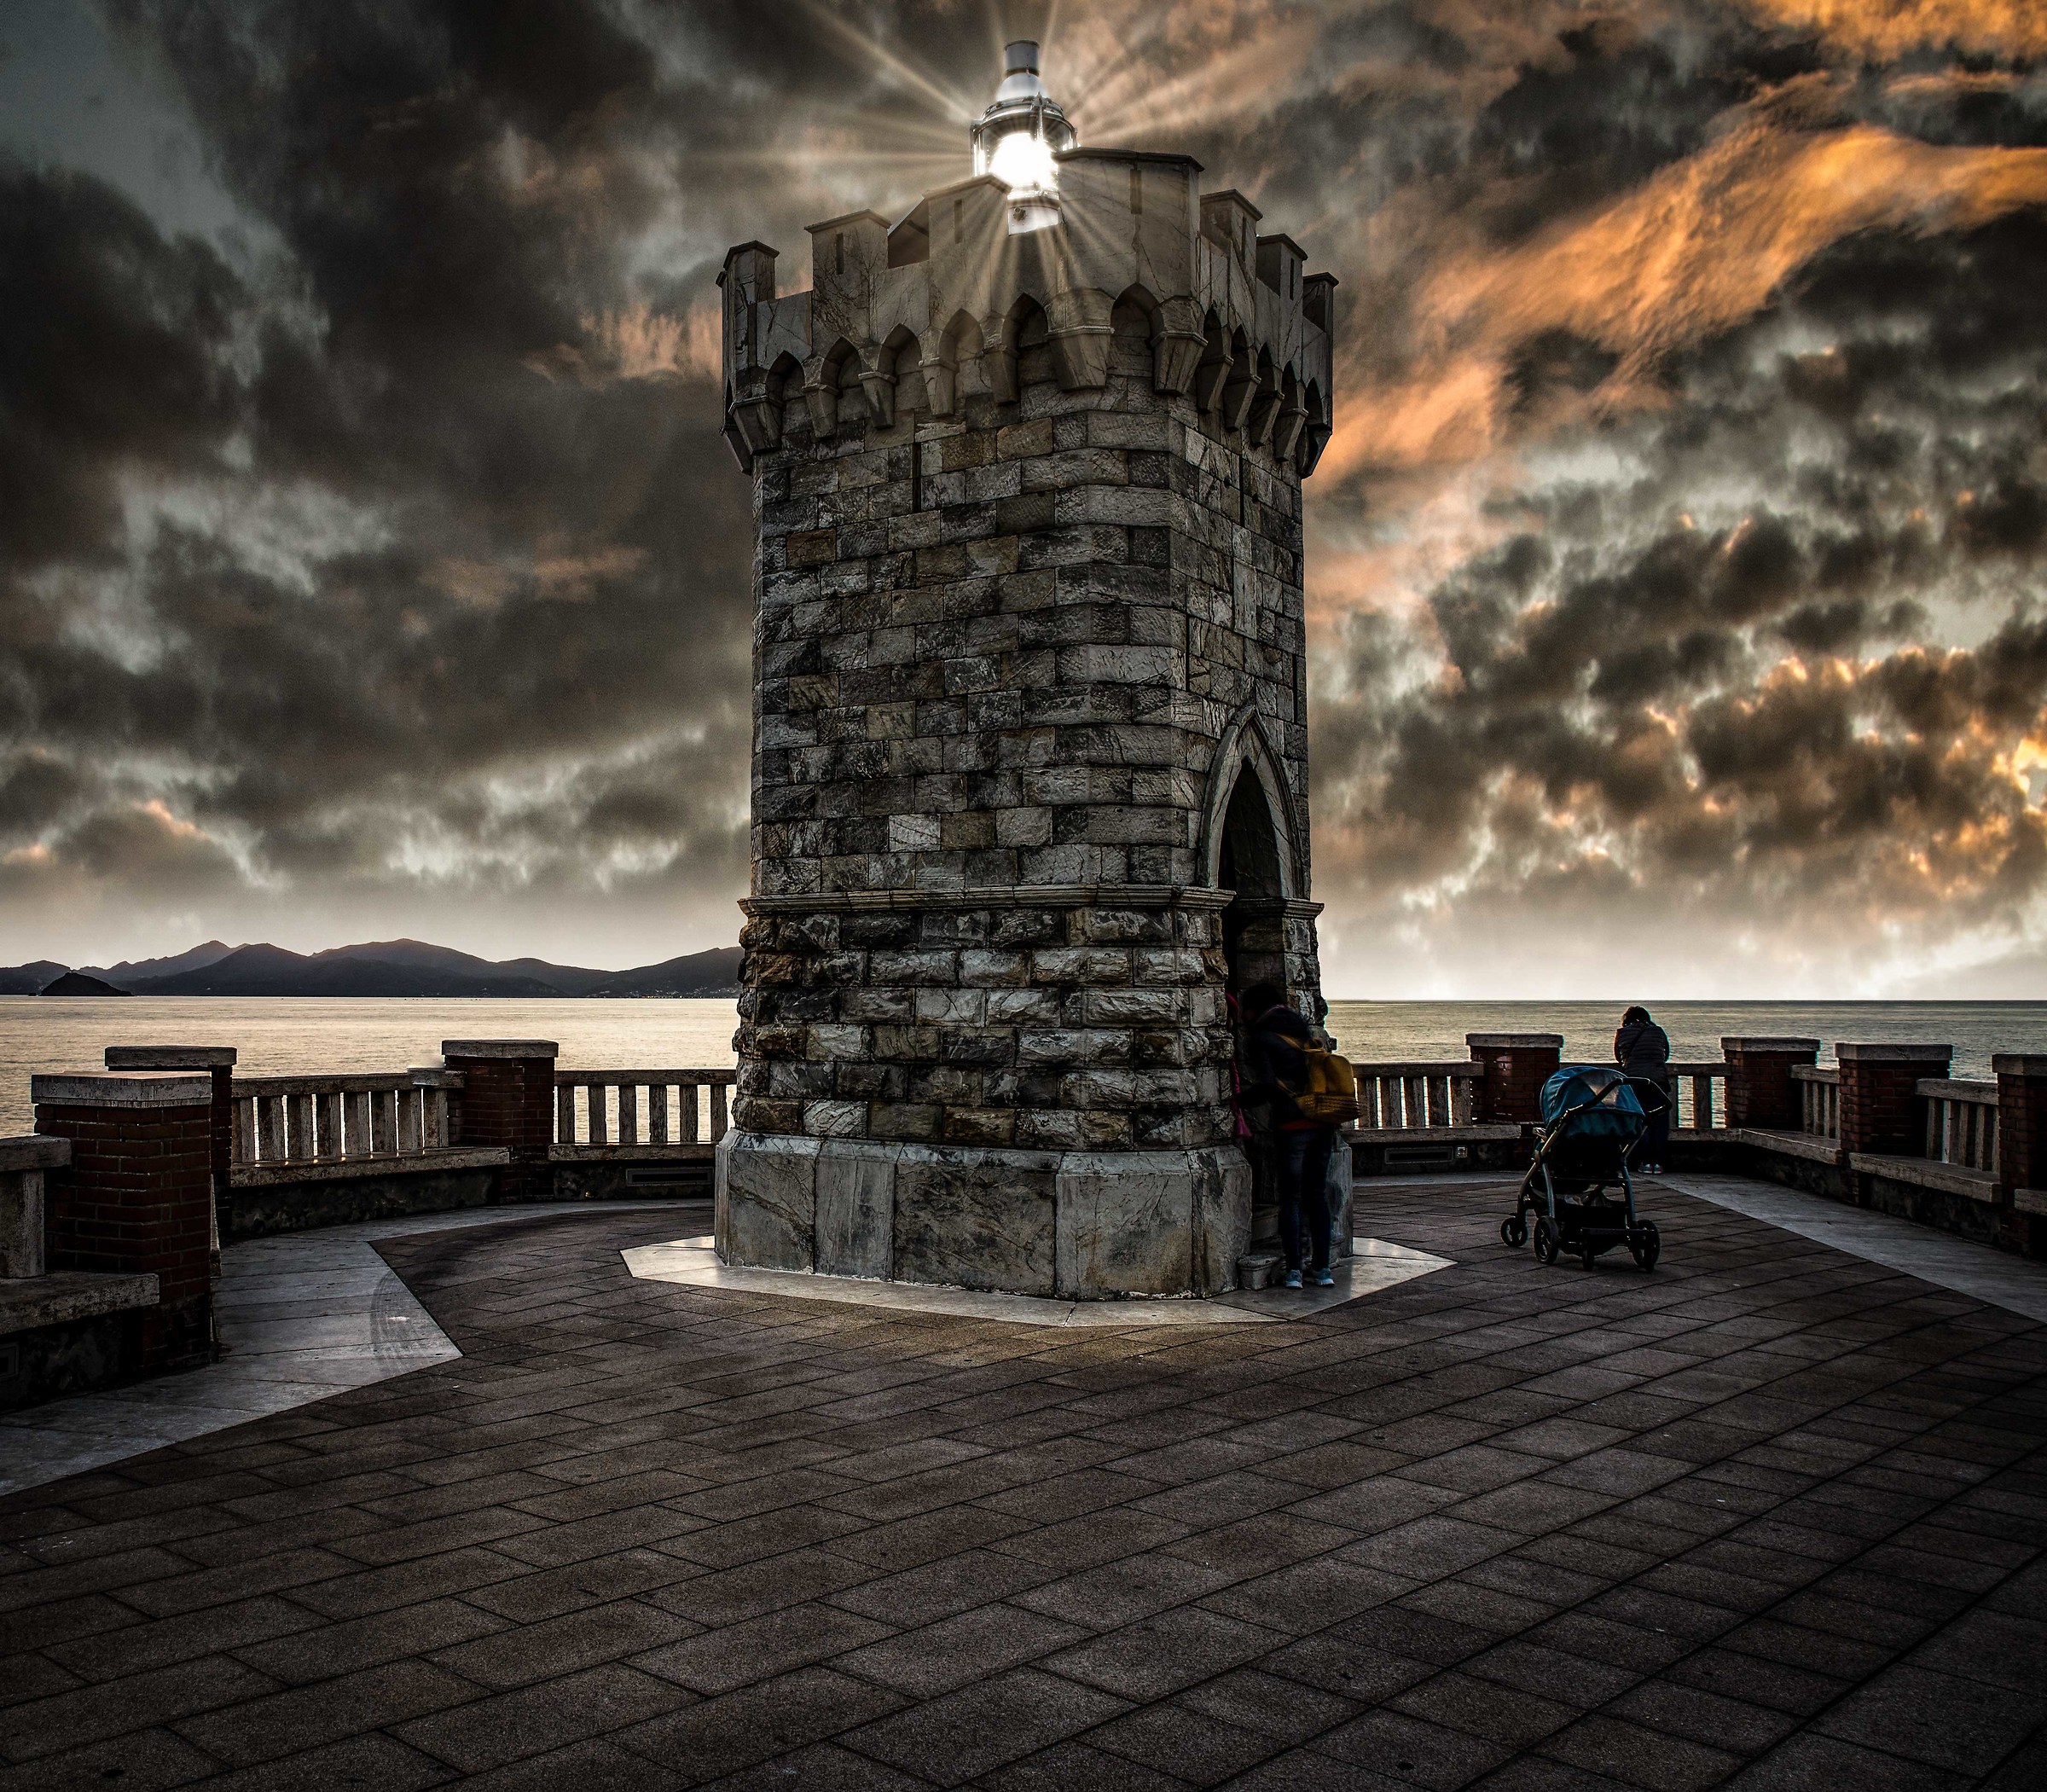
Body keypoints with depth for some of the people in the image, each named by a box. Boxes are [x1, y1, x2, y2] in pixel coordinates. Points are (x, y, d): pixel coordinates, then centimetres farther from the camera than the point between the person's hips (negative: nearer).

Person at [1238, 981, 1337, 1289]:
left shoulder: (1262, 1038, -5)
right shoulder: (1306, 1029, 16)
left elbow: (1268, 1085, -13)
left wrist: (1240, 1099, -1)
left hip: (1291, 1125, -6)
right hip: (1323, 1124, 6)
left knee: (1290, 1197, 4)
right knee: (1317, 1195, 13)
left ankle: (1294, 1270, 1)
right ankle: (1323, 1269, 12)